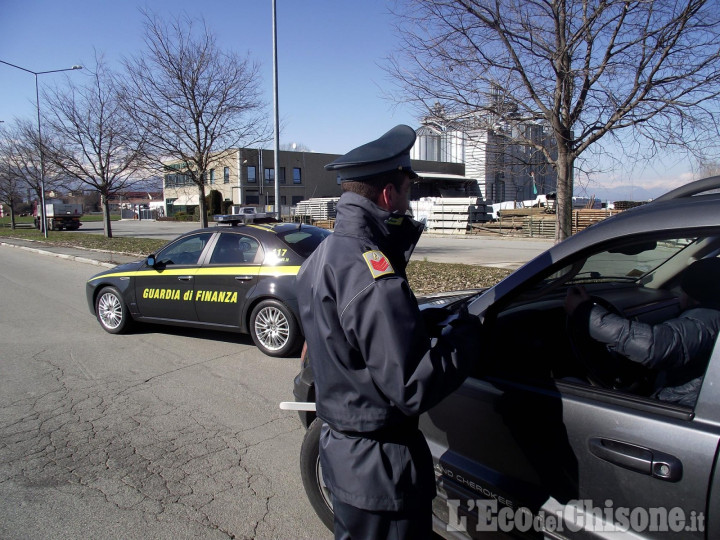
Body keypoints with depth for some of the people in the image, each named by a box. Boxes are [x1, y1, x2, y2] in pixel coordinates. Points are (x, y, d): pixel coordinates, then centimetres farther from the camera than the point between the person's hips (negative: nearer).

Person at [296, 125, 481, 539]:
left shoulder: (322, 256, 5)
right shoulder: (372, 276, -28)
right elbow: (413, 389, -29)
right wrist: (467, 333, -14)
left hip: (339, 445, 9)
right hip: (380, 466, -9)